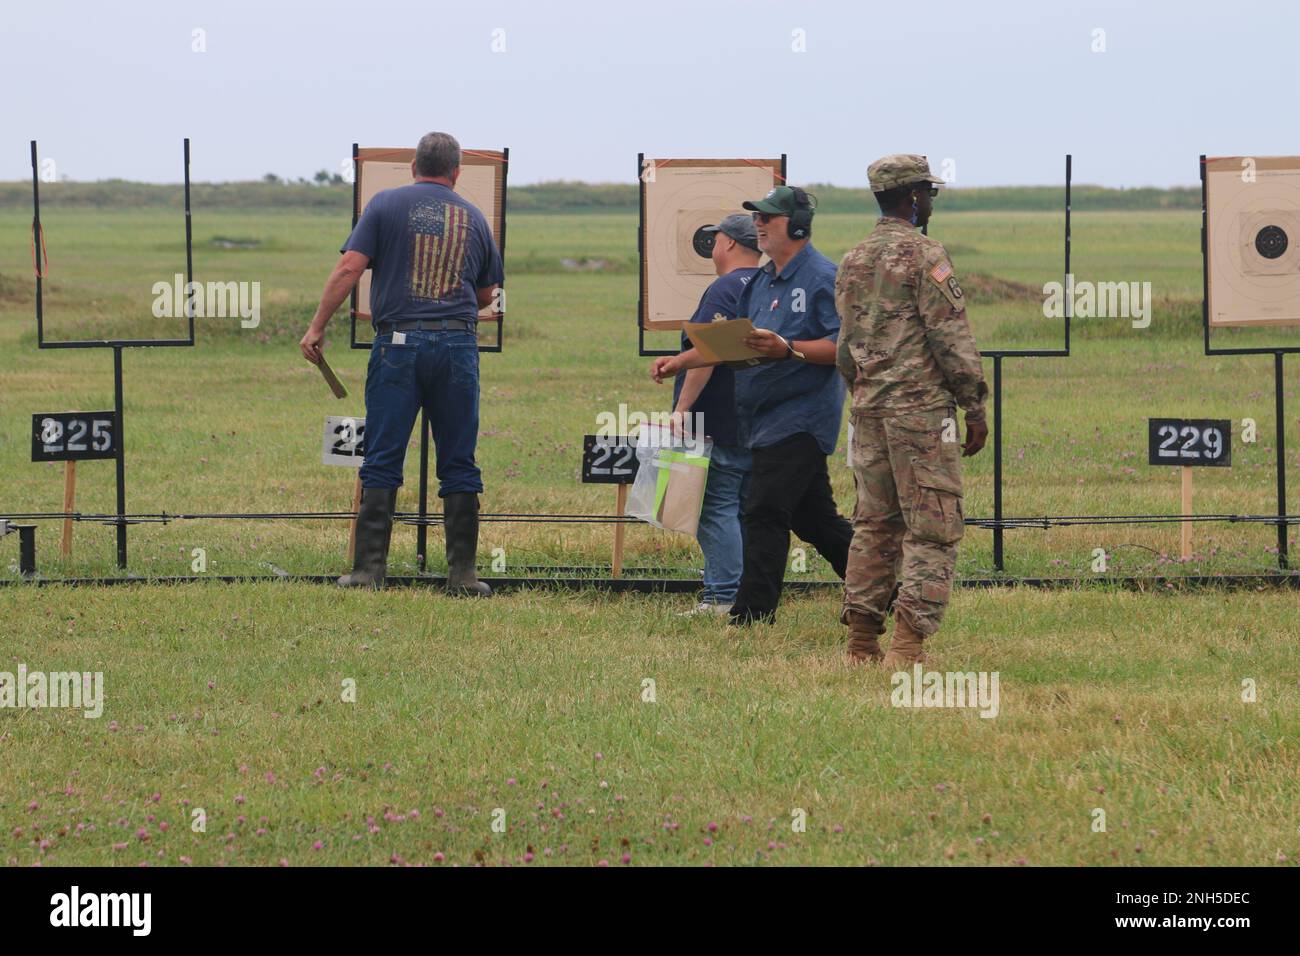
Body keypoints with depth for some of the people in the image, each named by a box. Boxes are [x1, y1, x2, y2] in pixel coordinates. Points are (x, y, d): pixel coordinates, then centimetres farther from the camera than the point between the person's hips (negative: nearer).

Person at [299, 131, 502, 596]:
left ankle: (369, 569, -3)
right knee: (459, 466, 6)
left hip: (398, 342, -2)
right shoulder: (473, 218, 12)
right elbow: (487, 295, 21)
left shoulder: (386, 204, 4)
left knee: (382, 462, 1)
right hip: (457, 343, 2)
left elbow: (349, 268, -6)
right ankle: (462, 574, 5)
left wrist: (317, 327, -1)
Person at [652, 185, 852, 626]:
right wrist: (679, 361, 13)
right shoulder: (760, 282, 18)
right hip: (767, 420, 9)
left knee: (765, 514, -12)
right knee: (813, 518, 13)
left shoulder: (823, 277, -11)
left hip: (799, 419, -9)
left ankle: (752, 613, -10)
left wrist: (787, 350, -28)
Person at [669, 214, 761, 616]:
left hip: (720, 427, -9)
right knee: (751, 511, 13)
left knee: (717, 510, -7)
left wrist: (683, 408, -22)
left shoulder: (724, 291, -13)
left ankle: (722, 598, -12)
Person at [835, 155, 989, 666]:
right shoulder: (923, 255, -10)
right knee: (932, 528, -6)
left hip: (868, 408, 7)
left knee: (873, 524, 13)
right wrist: (975, 406, -7)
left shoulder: (852, 261, 13)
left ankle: (861, 640, 12)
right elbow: (952, 338, -13)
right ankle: (907, 641, -15)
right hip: (922, 407, -7)